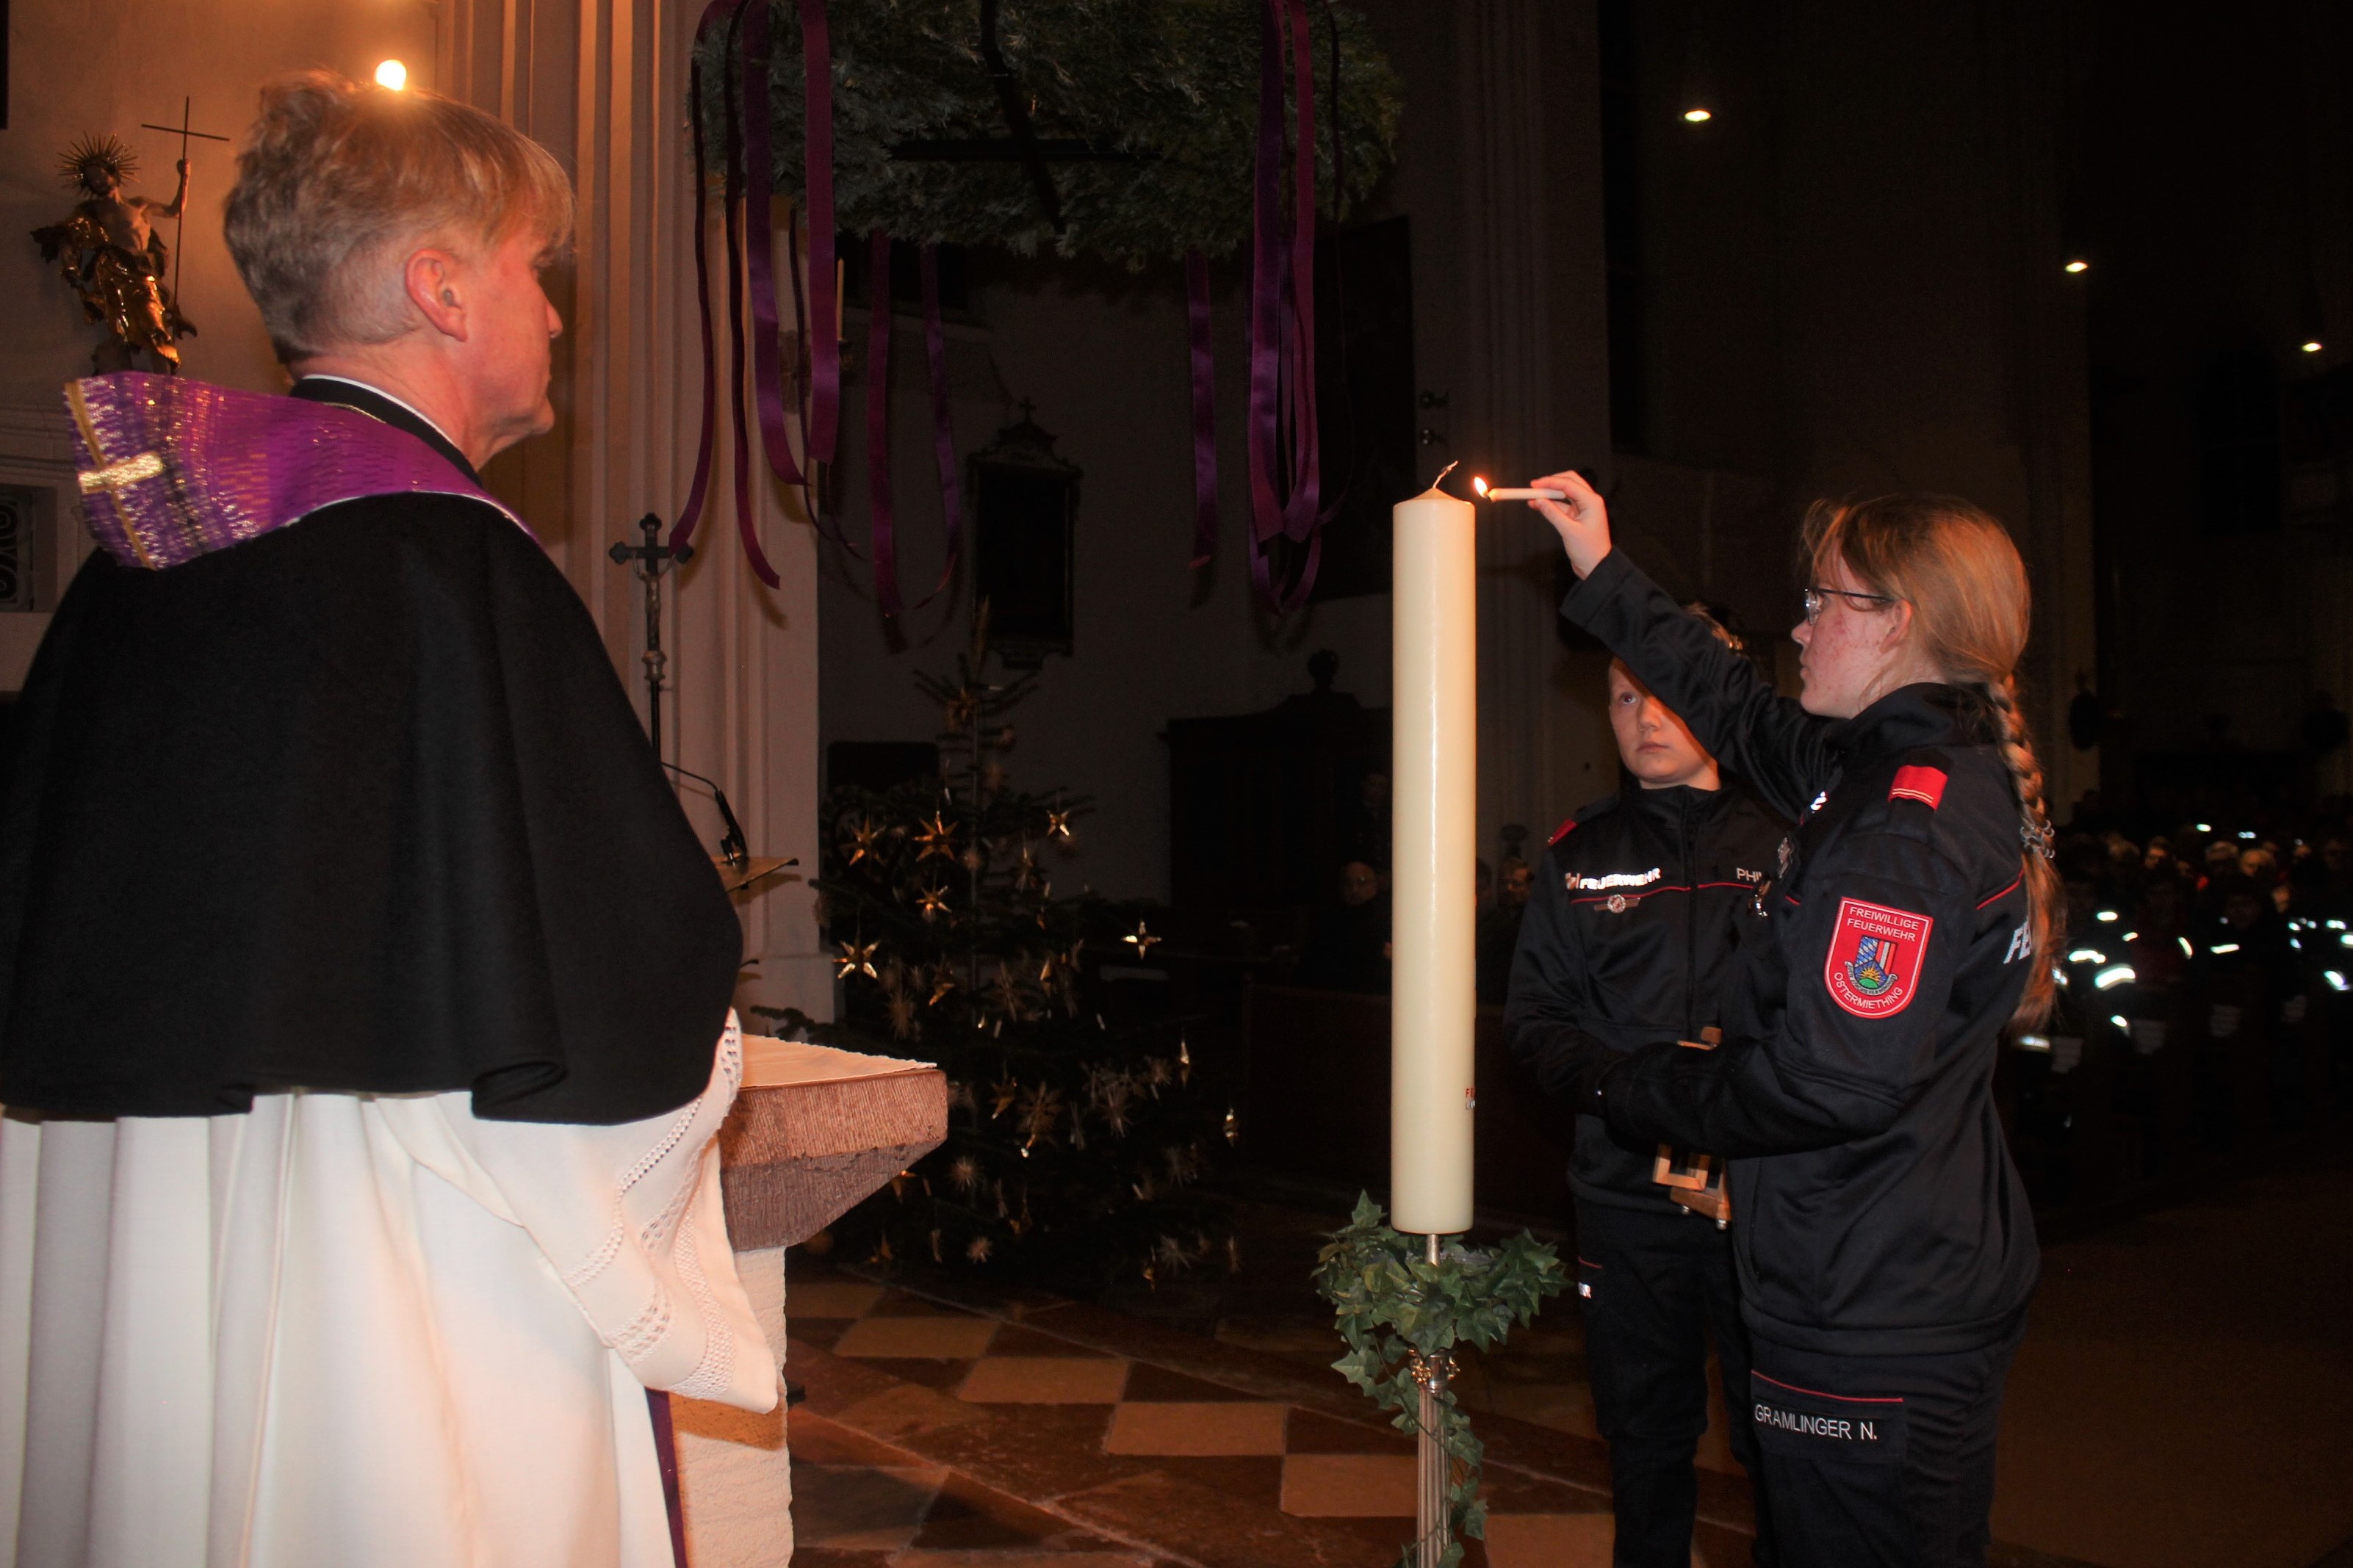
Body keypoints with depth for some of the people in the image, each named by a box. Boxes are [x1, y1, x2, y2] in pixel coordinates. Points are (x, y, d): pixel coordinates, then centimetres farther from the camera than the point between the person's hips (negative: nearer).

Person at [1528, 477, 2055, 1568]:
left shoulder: (1908, 818, -22)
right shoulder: (1949, 770, 8)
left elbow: (1834, 1079, -28)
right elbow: (1742, 714, 21)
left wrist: (1631, 1089, -13)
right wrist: (1602, 574, 25)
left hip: (1867, 1339, -10)